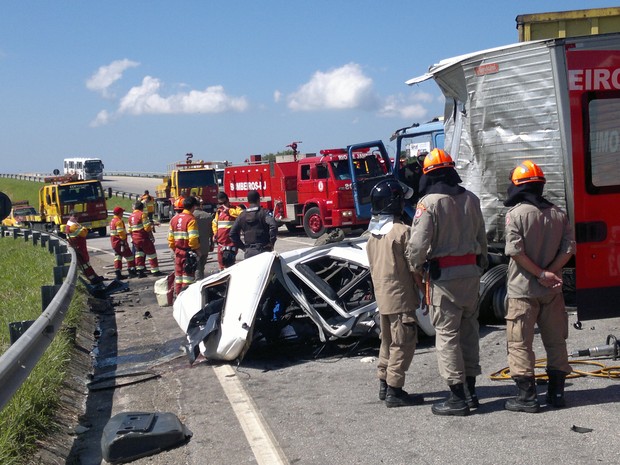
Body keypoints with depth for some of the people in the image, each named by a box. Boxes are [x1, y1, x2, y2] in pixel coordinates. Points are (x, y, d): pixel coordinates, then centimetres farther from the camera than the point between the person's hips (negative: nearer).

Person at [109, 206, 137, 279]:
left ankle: (118, 273, 4)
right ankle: (132, 271, 6)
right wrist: (124, 241, -17)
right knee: (129, 255, 2)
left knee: (118, 256, 8)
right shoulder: (119, 221, -16)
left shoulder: (112, 220, 14)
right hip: (120, 241, -9)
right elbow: (121, 232, -21)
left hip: (113, 241, 9)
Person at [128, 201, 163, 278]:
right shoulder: (142, 214, -11)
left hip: (135, 238, 7)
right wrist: (151, 236, -6)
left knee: (139, 253, 16)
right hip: (144, 238, -7)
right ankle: (155, 271, 3)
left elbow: (130, 229, 17)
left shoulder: (131, 216, 12)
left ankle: (140, 271, 11)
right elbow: (147, 227, -16)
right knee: (151, 253, 1)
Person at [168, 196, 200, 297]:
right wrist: (198, 251, -9)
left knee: (178, 273, 14)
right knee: (188, 274, -1)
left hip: (178, 251, 7)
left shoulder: (174, 218, 9)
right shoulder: (191, 219, -15)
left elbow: (170, 237, 12)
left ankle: (178, 295, 20)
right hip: (188, 252, -7)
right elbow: (193, 238, -20)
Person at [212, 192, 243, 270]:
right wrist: (215, 234, 17)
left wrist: (228, 210, -24)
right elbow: (215, 223, 32)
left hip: (231, 243, -7)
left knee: (228, 262, -17)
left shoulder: (235, 209, -5)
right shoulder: (219, 211, 17)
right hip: (220, 243, 7)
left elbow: (242, 214, -29)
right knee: (221, 263, 14)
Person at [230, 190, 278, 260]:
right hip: (262, 250, -4)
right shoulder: (263, 213, -5)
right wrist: (271, 242, -12)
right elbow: (273, 225, -22)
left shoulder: (242, 215, 9)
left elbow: (232, 234, 9)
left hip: (249, 252, 4)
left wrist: (243, 247, 12)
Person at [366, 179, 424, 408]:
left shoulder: (373, 233, 7)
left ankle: (384, 385, 24)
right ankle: (395, 391, -1)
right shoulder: (402, 231, -17)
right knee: (403, 344, -2)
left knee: (388, 341, 18)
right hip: (400, 297, -8)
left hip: (381, 296, 8)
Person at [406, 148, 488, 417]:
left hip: (443, 275, -6)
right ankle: (470, 389, 24)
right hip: (471, 271, 7)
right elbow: (481, 238, 12)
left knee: (447, 334, -1)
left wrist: (417, 269, -1)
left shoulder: (429, 202, -12)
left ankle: (458, 397, 0)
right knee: (469, 330, 15)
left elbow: (418, 243, -17)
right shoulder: (471, 199, 8)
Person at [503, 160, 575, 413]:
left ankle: (527, 395, 1)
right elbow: (569, 248, -1)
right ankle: (556, 392, 20)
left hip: (522, 289, -5)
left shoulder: (516, 213, -9)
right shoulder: (558, 214, 6)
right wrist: (550, 273, -8)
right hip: (552, 289, 5)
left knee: (520, 343, 2)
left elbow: (515, 250, -17)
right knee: (555, 340, 15)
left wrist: (541, 274, -12)